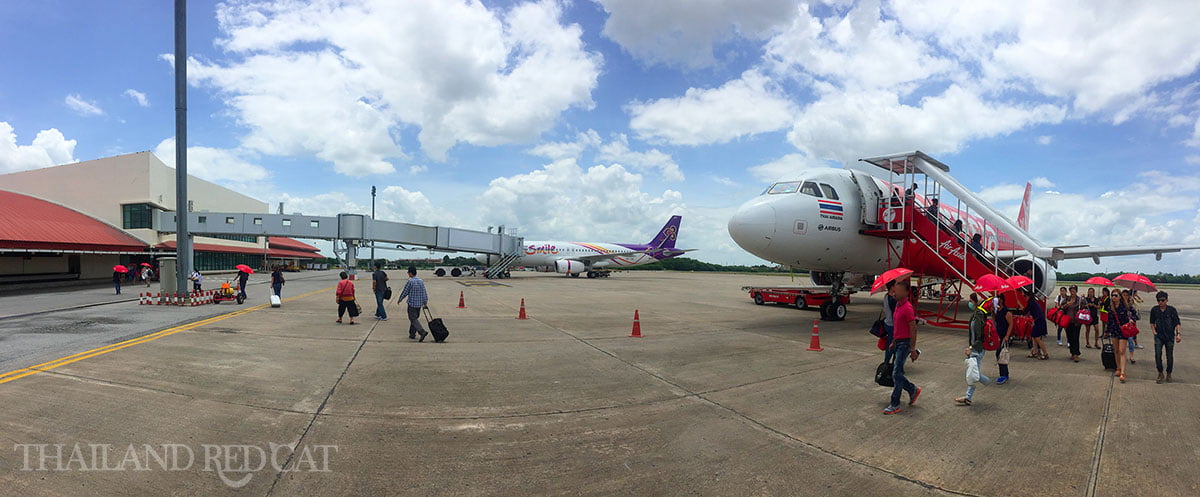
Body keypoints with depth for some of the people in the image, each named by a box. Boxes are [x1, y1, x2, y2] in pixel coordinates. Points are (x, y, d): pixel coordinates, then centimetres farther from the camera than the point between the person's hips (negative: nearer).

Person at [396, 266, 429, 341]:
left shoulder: (410, 281, -14)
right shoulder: (421, 281, 6)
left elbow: (405, 292, -8)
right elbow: (424, 293, 8)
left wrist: (399, 300, 7)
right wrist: (425, 302, 15)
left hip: (412, 304, -7)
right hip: (419, 304, 7)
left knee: (413, 319, -4)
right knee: (415, 318, 17)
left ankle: (422, 332, -21)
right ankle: (412, 334, 21)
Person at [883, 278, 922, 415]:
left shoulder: (907, 308, -18)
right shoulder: (898, 306, 11)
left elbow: (913, 330, -18)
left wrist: (913, 349, -17)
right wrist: (893, 342, 22)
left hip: (905, 343, -9)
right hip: (898, 342, 9)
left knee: (896, 374, -5)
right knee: (897, 374, 14)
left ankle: (895, 405, 4)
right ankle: (913, 390, 34)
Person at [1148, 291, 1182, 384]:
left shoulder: (1172, 310, -4)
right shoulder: (1154, 309, 1)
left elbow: (1177, 323, -1)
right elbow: (1152, 322, 15)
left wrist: (1178, 333, -11)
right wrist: (1154, 330, 3)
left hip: (1170, 336, -1)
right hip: (1159, 336, 1)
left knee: (1170, 356, 6)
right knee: (1157, 355, -7)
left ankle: (1169, 375, 21)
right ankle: (1160, 375, 3)